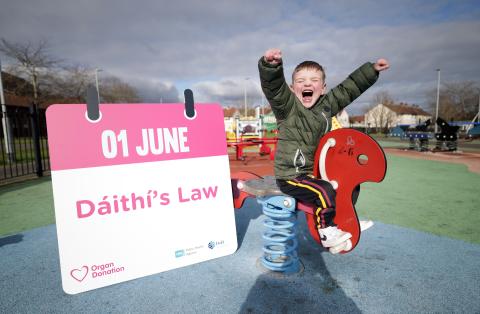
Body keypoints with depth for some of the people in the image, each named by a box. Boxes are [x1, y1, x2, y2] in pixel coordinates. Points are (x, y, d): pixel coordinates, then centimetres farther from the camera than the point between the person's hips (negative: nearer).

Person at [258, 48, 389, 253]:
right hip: (290, 176, -7)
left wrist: (371, 70, 18)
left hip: (316, 170, 8)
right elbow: (273, 85, -30)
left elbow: (349, 88, 16)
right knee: (324, 191, -28)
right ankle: (327, 231, -6)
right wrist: (270, 65, -49)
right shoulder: (287, 105, -12)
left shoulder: (327, 105, 7)